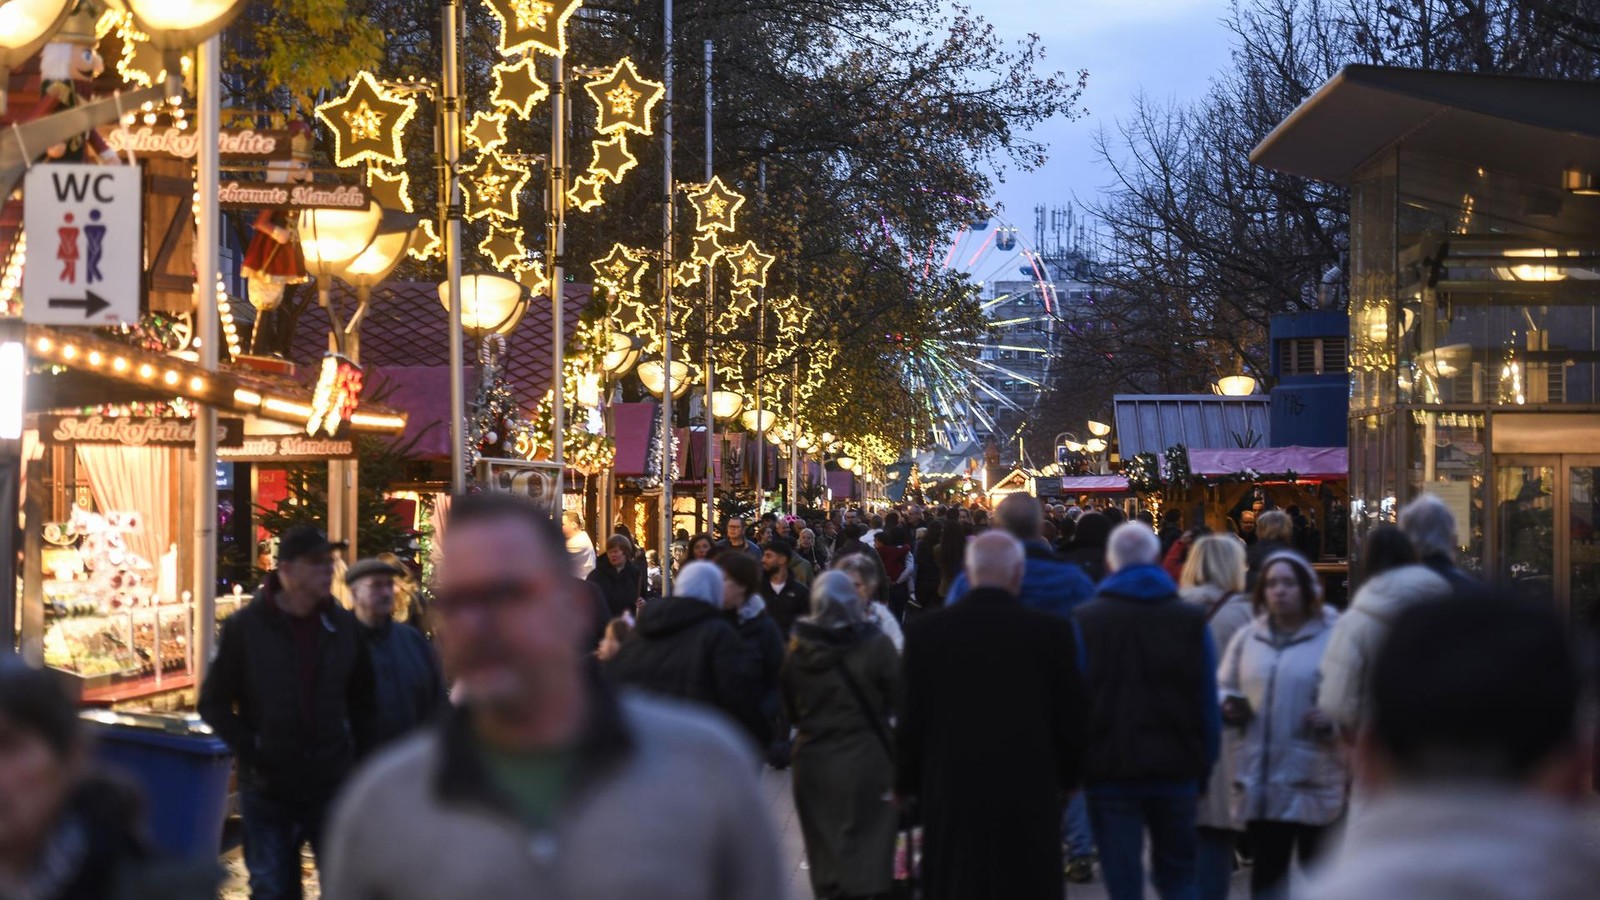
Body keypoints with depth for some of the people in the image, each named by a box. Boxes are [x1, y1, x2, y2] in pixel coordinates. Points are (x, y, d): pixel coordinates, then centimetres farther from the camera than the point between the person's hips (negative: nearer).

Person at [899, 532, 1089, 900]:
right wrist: (1066, 777, 14)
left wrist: (908, 783, 11)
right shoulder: (1053, 631, -7)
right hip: (1030, 794, -1)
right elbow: (1070, 715, 0)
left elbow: (911, 718, -1)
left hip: (951, 791, 1)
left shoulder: (924, 631, -5)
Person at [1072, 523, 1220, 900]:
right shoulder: (1191, 620, 2)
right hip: (1176, 768, 2)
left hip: (1110, 769, -2)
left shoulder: (1084, 621, -2)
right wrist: (1204, 768, 9)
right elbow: (1208, 702, 2)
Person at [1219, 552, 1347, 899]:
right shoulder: (1248, 638, 11)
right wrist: (1227, 707, -1)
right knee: (1267, 868, 10)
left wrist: (1334, 721, -22)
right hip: (1260, 780, 4)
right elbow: (1223, 688, 20)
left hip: (1315, 782, -4)